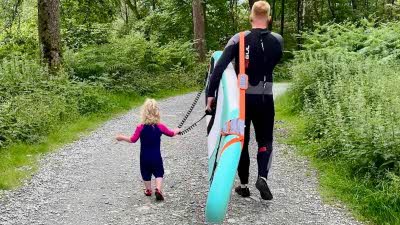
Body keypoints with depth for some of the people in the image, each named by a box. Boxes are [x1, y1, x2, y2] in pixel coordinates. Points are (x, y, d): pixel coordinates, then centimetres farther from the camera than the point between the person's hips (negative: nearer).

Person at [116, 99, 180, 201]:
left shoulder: (140, 127, -15)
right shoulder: (160, 126, -11)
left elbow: (133, 139, -8)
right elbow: (171, 133, 6)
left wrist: (122, 137, 8)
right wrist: (177, 131, 28)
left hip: (144, 157, 0)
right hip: (156, 157, 0)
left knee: (146, 174, 19)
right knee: (159, 173, 12)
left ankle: (148, 190, 31)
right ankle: (158, 189, -7)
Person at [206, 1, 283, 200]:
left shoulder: (238, 39, -7)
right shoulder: (277, 40, -2)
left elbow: (219, 67, -15)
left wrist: (211, 94, -13)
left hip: (240, 98, 0)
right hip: (264, 99, 0)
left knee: (241, 142, 13)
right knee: (265, 140, 14)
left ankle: (244, 185, 19)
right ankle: (262, 177, -8)